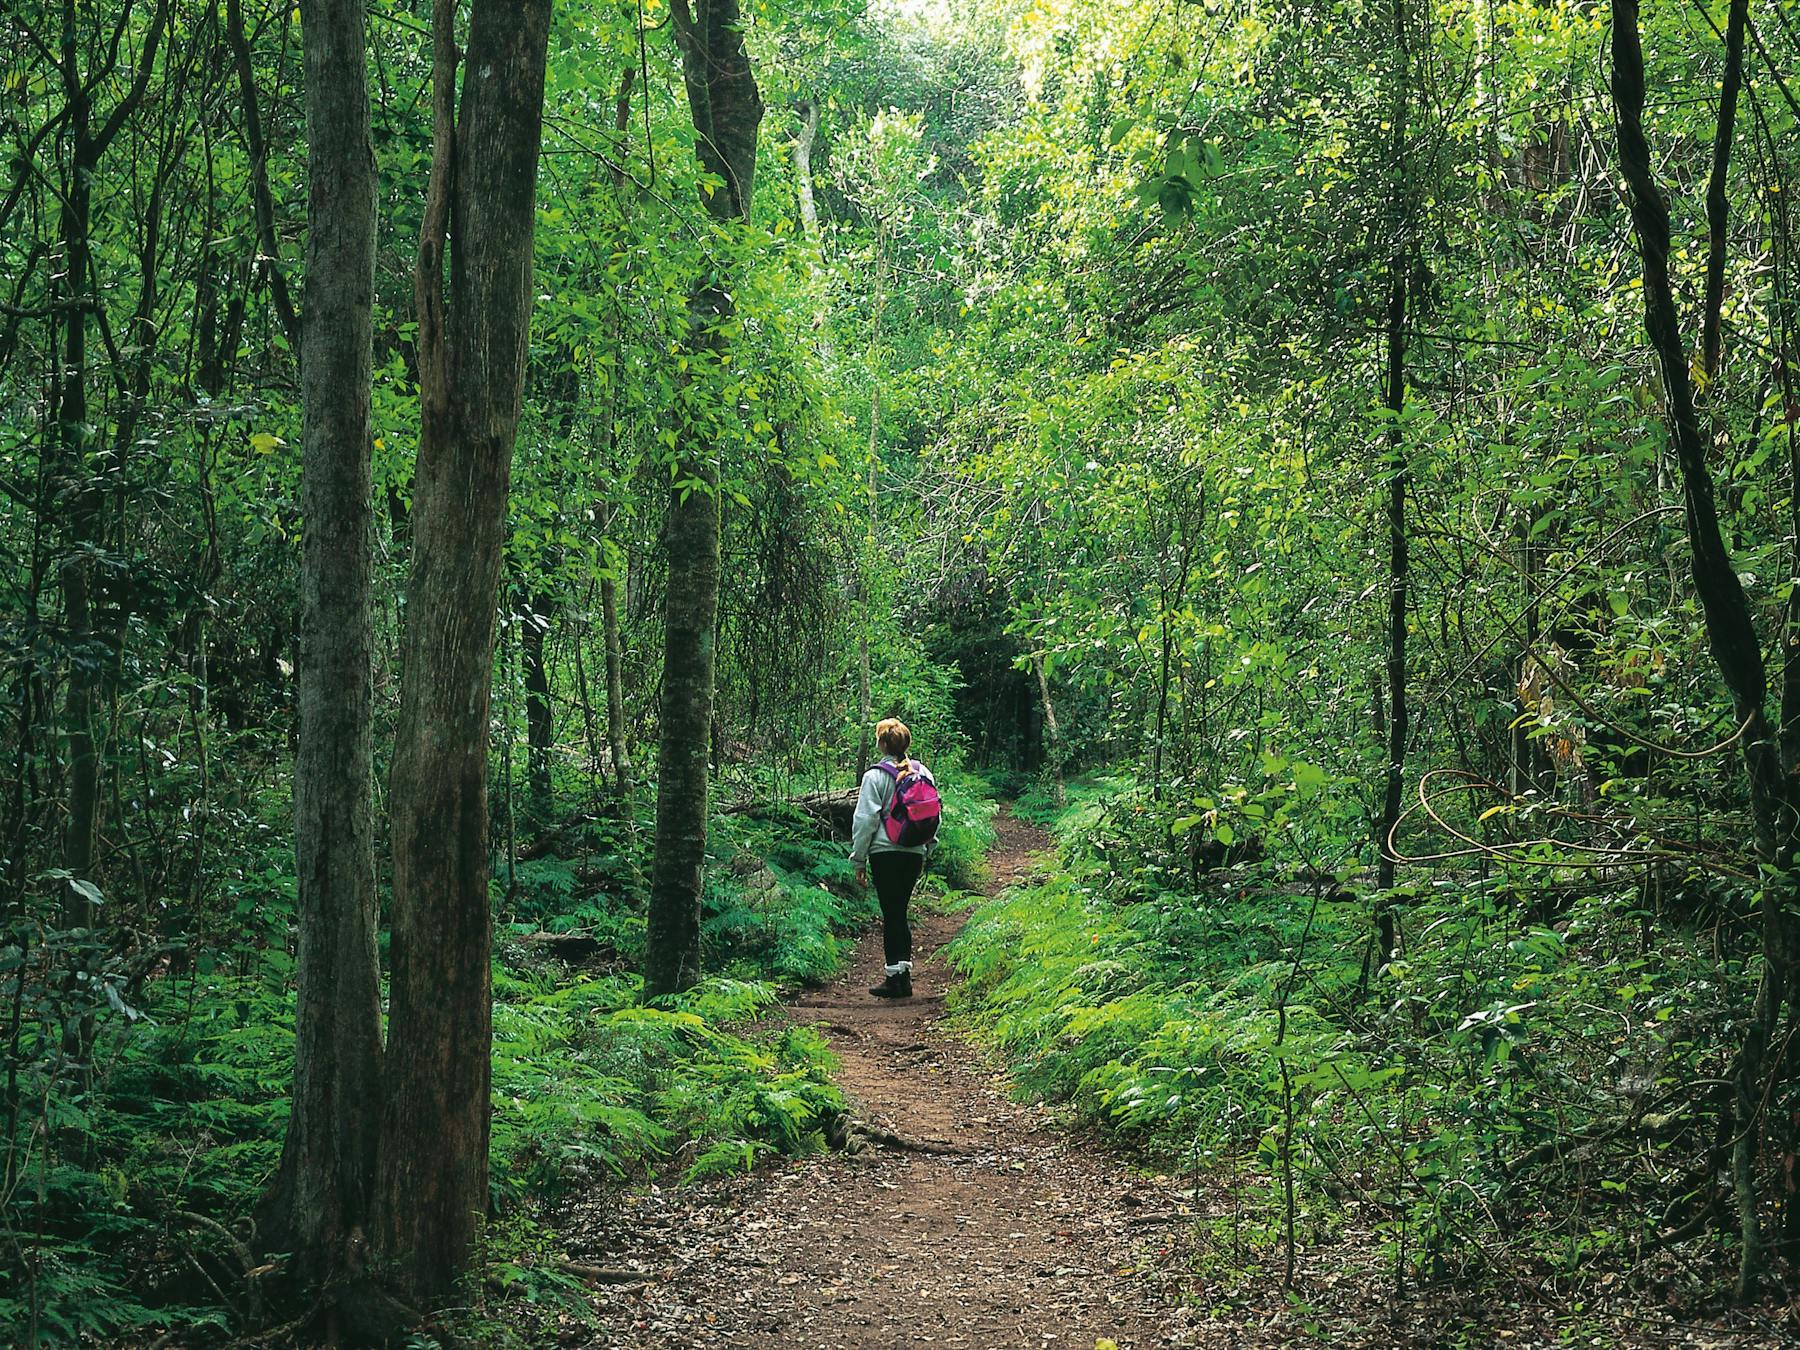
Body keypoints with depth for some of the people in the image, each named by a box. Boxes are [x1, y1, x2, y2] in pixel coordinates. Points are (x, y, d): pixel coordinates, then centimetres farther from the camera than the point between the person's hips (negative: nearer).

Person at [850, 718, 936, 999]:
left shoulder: (876, 776, -9)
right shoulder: (924, 774, 7)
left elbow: (865, 820, -8)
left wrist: (859, 860, -1)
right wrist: (925, 851, 22)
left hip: (885, 852, -5)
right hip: (915, 852, 5)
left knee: (891, 914, 0)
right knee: (900, 911, 15)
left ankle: (896, 977, 1)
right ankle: (905, 970, 14)